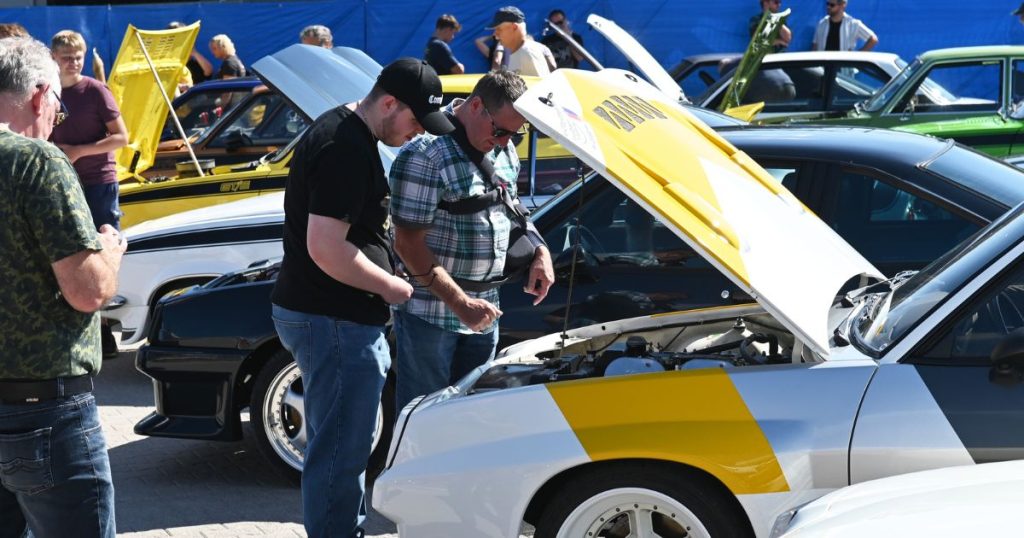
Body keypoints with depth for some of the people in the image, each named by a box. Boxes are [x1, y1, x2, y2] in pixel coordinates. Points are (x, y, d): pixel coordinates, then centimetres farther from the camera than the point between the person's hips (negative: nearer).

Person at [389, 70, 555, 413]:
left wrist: (539, 251, 5)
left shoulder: (503, 150, 8)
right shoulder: (426, 155, -19)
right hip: (429, 311, -8)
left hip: (483, 310, 8)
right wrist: (460, 304, -23)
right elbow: (408, 244, -20)